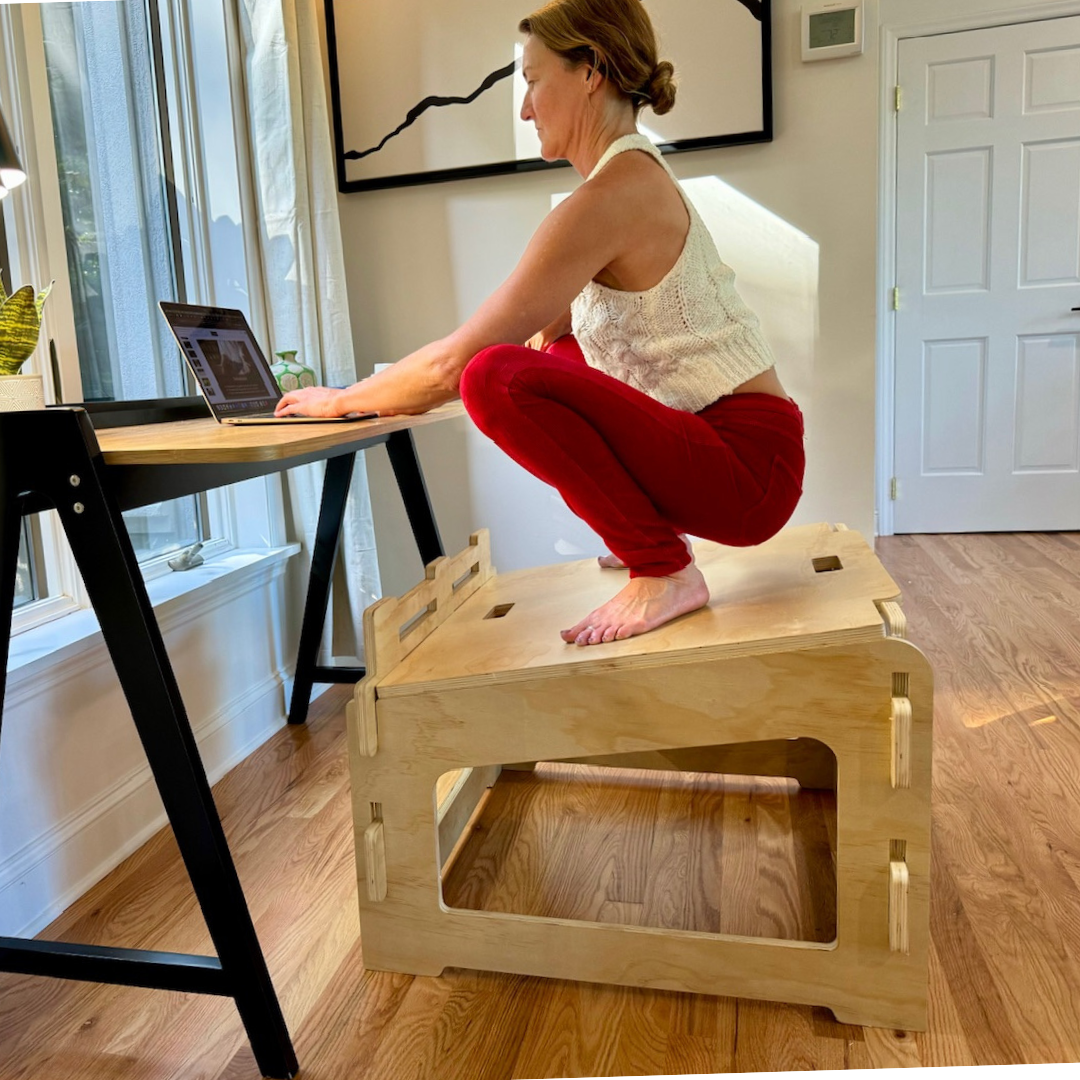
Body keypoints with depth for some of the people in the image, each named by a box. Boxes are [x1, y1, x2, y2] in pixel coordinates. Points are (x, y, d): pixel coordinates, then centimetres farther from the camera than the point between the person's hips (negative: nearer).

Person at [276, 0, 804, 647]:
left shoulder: (611, 197, -17)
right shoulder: (639, 178, 14)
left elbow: (454, 364, -17)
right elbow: (543, 333, 18)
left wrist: (344, 400, 1)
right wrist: (382, 394, 18)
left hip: (748, 466, -9)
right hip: (712, 443, 9)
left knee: (496, 378, -24)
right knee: (540, 355, 25)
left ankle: (664, 571, -13)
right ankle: (653, 531, 17)